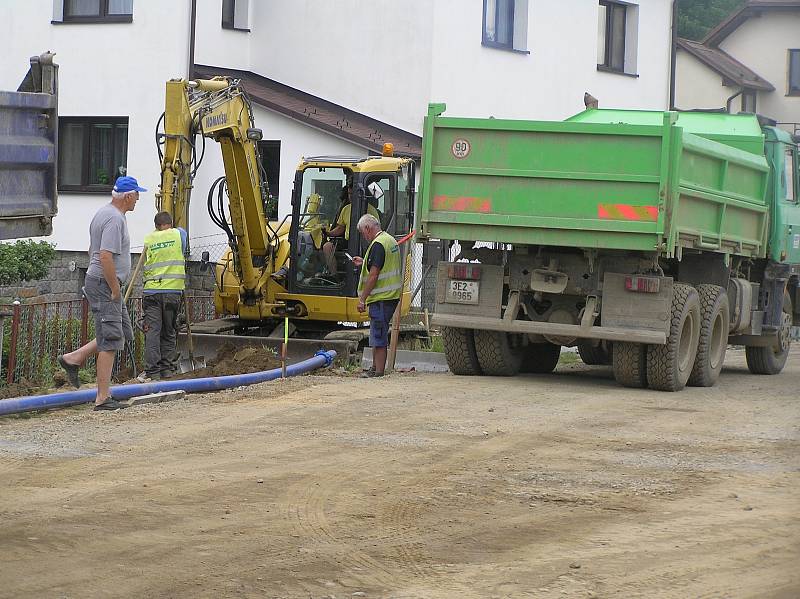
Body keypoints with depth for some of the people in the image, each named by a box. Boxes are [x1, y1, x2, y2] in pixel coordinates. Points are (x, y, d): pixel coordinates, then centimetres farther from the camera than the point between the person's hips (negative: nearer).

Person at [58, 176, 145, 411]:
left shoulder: (103, 213, 15)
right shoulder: (115, 219, -18)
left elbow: (93, 251, 24)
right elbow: (106, 257, -26)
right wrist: (115, 290, -18)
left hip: (98, 281, 10)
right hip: (105, 285, -10)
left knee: (123, 333, 16)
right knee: (111, 341, -7)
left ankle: (73, 358, 17)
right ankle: (103, 398, -5)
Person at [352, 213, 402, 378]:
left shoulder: (378, 245, -17)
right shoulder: (391, 240, 15)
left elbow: (374, 275, -21)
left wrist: (362, 299, -17)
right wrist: (364, 263, 29)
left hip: (381, 299, -10)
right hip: (392, 296, 10)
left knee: (378, 337, -5)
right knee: (378, 335, 18)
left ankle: (378, 371, -3)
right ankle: (375, 368, 25)